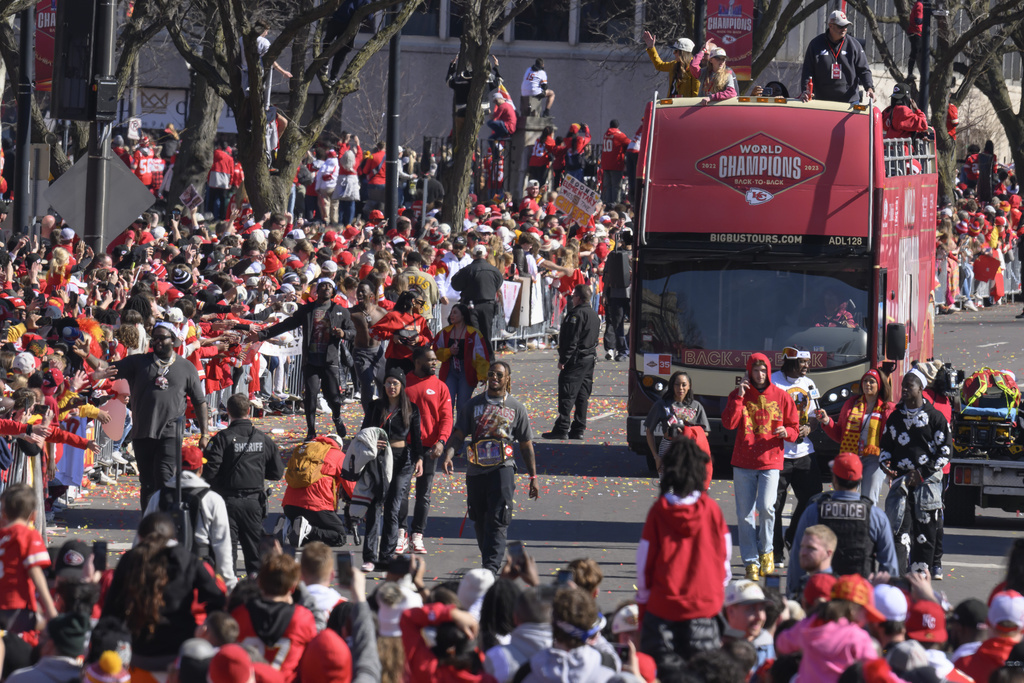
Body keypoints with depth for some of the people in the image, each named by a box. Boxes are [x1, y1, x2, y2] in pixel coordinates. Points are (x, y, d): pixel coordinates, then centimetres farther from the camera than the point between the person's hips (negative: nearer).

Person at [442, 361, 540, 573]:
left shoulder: (516, 408, 8)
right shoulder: (474, 404, 10)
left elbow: (526, 445, 12)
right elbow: (459, 434, 6)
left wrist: (533, 477, 11)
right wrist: (448, 455, -13)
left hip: (502, 468, -3)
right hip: (476, 469, 3)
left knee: (497, 522, -14)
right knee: (480, 521, 9)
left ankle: (491, 567, -19)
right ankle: (488, 561, 25)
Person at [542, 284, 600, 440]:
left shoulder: (576, 314, -15)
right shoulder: (594, 315, 14)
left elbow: (572, 340, -19)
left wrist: (563, 360, -16)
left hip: (576, 359, -9)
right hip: (591, 358, 9)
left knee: (567, 395, -7)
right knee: (583, 396, 10)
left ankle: (562, 428, -10)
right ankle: (578, 429, 11)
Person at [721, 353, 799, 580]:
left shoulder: (781, 397, 5)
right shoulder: (739, 396, 6)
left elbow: (794, 428, 11)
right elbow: (729, 423, -8)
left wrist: (786, 432, -12)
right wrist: (739, 397, -13)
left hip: (771, 461, -1)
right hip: (743, 462, 1)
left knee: (766, 506, -19)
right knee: (745, 514, 0)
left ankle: (766, 550, 5)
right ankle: (751, 562, 8)